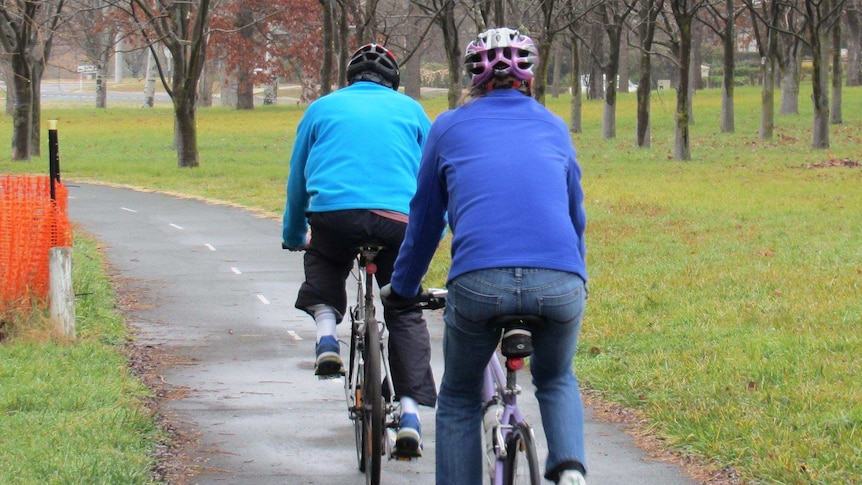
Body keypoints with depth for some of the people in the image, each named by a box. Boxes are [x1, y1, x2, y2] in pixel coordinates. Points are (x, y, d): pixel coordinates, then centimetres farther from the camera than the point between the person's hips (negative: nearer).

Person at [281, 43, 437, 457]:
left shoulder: (322, 108, 22)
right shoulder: (409, 110, 23)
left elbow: (297, 178, 29)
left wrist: (294, 235, 42)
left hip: (334, 213, 0)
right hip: (399, 219, 0)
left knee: (322, 261, 33)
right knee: (405, 314, 11)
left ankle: (326, 332, 8)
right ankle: (410, 413, -1)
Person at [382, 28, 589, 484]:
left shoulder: (450, 127, 18)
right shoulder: (552, 127, 23)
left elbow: (424, 219, 24)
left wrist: (401, 289, 38)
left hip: (479, 280, -2)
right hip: (561, 283, 2)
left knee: (459, 399, 22)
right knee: (556, 380, 28)